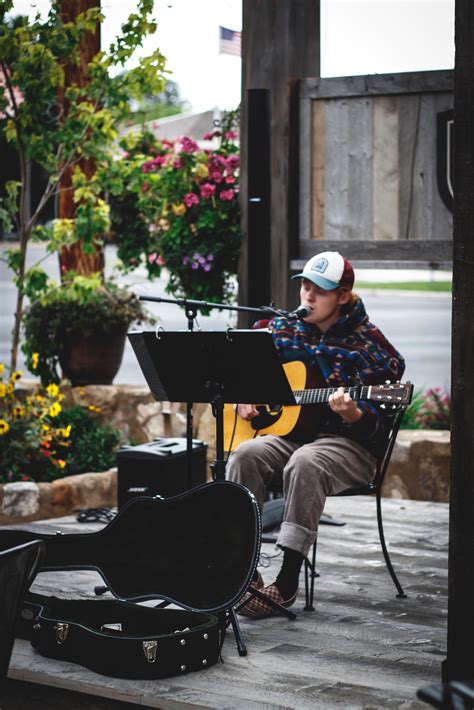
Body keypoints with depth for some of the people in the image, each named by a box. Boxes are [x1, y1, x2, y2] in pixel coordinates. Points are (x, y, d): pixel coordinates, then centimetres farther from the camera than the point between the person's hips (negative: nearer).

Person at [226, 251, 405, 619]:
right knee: (245, 456, -26)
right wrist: (241, 399, 3)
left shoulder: (369, 346, -6)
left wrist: (352, 414, -30)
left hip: (349, 443, -5)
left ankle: (288, 582, -31)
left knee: (304, 464, -37)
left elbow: (378, 425, -8)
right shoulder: (285, 329, 9)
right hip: (287, 432, 5)